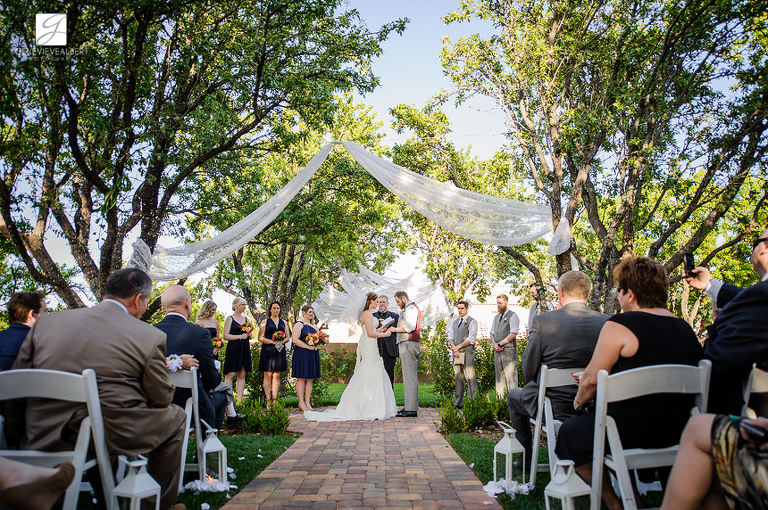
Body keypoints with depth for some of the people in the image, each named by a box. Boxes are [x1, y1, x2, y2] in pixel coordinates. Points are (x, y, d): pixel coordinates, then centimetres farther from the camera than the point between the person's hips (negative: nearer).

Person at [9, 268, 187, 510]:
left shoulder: (46, 322, 3)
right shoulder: (150, 337, -9)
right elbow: (162, 398, 1)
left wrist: (21, 437, 21)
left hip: (43, 441, 5)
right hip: (109, 440, -5)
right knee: (175, 417, 20)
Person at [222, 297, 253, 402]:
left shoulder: (246, 319, 17)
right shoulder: (230, 319, 1)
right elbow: (225, 336, -7)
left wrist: (248, 334, 0)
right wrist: (240, 336, -14)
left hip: (244, 349, 5)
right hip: (233, 349, -5)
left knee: (242, 375, 3)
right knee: (230, 374, -7)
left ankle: (240, 400, 4)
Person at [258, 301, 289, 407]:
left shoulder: (283, 322, 16)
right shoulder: (265, 322, 6)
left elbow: (288, 337, 15)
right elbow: (260, 337, -1)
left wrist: (282, 341, -7)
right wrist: (273, 342, -13)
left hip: (280, 350, 3)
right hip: (268, 350, -3)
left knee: (277, 376, 1)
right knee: (268, 375, -4)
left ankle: (274, 400, 4)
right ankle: (268, 400, -1)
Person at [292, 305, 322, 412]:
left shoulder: (314, 327, 21)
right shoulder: (299, 325, -1)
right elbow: (295, 340, -12)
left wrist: (317, 346, -1)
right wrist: (308, 346, -17)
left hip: (313, 355, 7)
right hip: (301, 354, -7)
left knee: (310, 379, 4)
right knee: (301, 378, -5)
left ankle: (307, 402, 8)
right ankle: (301, 403, -2)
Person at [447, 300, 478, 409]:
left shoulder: (472, 322, 2)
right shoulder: (454, 322, 21)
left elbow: (470, 339, -8)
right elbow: (450, 337, 12)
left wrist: (458, 347, -10)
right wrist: (454, 348, -6)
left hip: (467, 352, -6)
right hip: (456, 352, 6)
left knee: (470, 378, -9)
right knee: (457, 378, 6)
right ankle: (458, 403, 9)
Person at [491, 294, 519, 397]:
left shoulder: (513, 316, -2)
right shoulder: (496, 318, 20)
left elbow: (513, 334, -11)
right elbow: (492, 334, 20)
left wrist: (500, 344, -10)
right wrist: (494, 344, 0)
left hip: (509, 349, -7)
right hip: (498, 350, 7)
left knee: (510, 376, -9)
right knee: (499, 376, 6)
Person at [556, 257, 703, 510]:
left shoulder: (619, 325, -16)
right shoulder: (685, 329, 7)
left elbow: (592, 380, -13)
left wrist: (579, 400, 10)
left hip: (633, 432, -8)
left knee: (570, 432, 15)